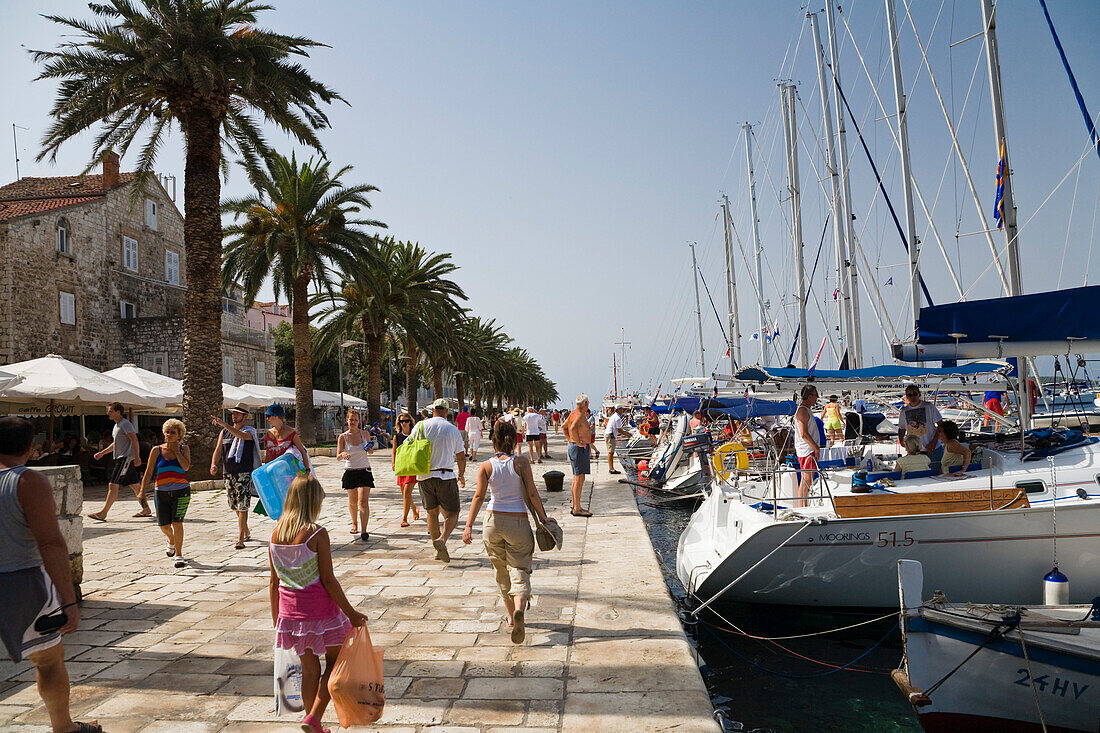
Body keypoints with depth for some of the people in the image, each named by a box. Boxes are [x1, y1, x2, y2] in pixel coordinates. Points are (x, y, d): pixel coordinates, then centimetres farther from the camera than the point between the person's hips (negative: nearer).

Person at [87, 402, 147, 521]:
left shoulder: (125, 424, -11)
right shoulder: (117, 425, 20)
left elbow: (134, 440, -19)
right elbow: (115, 444, 30)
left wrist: (137, 457, -26)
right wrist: (102, 453, 24)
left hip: (126, 458, -10)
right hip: (121, 458, 10)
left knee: (113, 485, -10)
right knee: (135, 485, 11)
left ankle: (103, 513, -9)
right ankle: (146, 509, 14)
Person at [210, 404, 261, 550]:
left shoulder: (250, 431, -2)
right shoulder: (224, 432, 14)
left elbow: (241, 435, -25)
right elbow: (218, 450, 7)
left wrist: (224, 424, -34)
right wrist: (213, 464, -12)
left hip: (244, 472, -5)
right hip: (228, 473, 6)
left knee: (242, 506, -11)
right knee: (235, 506, 12)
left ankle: (240, 539, -11)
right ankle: (246, 533, 29)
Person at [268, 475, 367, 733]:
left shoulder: (276, 533, -2)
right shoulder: (317, 533, -18)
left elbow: (274, 582, 6)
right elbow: (329, 581, -16)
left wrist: (276, 616, 18)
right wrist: (351, 613, -8)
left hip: (290, 611, 5)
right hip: (319, 610, -5)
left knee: (309, 668, 18)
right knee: (334, 663, 15)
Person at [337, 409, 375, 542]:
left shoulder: (364, 434, 1)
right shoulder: (343, 437, -2)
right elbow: (338, 457, -9)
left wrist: (370, 449, -8)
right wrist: (343, 454, -31)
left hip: (364, 471, -1)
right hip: (350, 472, 1)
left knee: (363, 501, -12)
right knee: (352, 502, 13)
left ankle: (363, 531, -13)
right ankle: (354, 524, 37)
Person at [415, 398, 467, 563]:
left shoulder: (421, 426, 1)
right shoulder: (453, 429, 0)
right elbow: (461, 457, 6)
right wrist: (461, 475, 22)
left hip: (424, 476, 3)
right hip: (445, 476, -2)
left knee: (432, 513, 16)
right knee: (451, 514, 4)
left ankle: (439, 550, 21)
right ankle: (442, 539, -22)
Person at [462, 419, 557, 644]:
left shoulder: (486, 467, -3)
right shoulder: (521, 463, -6)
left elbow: (479, 496, -11)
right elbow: (532, 494, -7)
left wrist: (468, 525, -13)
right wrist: (543, 518, 2)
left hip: (494, 522, 2)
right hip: (518, 523, -2)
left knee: (501, 571, 18)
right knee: (519, 570, 2)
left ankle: (511, 616, 29)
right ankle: (519, 609, -26)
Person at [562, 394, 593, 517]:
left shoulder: (573, 413, 12)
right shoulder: (580, 415, -17)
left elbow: (563, 426, 24)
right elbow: (573, 428, -34)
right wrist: (578, 442, -23)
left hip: (573, 446, 10)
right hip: (580, 449, -10)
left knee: (576, 478, 15)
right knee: (579, 479, -7)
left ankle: (574, 506, 21)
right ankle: (577, 509, -5)